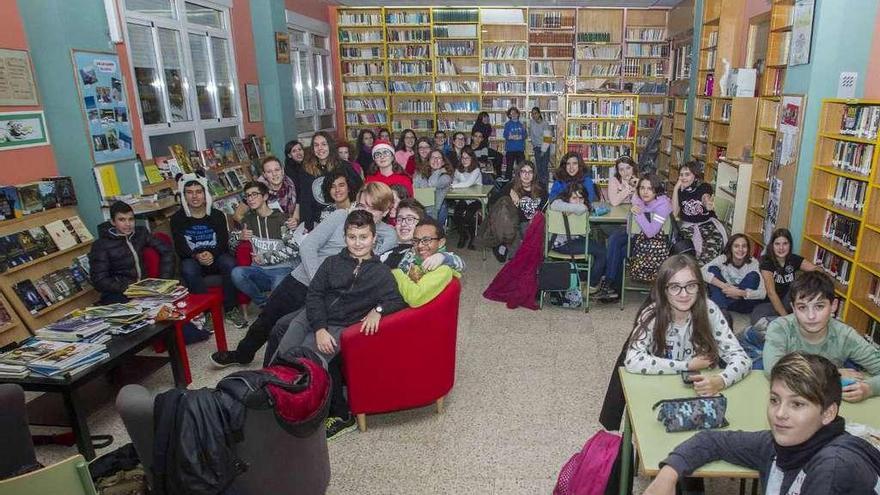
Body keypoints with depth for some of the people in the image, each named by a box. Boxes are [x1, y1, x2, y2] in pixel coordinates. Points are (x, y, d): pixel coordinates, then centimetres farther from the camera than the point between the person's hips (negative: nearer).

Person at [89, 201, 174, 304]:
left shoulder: (140, 233, 10)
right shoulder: (101, 245, -1)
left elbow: (166, 251, 10)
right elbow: (99, 280, -6)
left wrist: (164, 279, -3)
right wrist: (127, 288, -21)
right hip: (117, 294, -5)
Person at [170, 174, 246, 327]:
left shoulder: (217, 215, 4)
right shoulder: (177, 218, 2)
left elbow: (224, 242, -4)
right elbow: (180, 248, -6)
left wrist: (212, 254, -26)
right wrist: (197, 256, -27)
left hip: (216, 257, 0)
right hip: (192, 259, 0)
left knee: (229, 263, -32)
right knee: (188, 270, -34)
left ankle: (231, 309, -18)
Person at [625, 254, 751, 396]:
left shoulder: (709, 310, -11)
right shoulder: (652, 314, -17)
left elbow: (741, 358, -11)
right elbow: (632, 361, -26)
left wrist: (719, 381, -32)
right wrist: (687, 365, -21)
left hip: (699, 393, 3)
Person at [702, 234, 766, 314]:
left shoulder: (753, 263, -11)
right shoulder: (723, 259, -9)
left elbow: (762, 293, -19)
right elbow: (703, 272, -26)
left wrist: (740, 293, -34)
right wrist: (724, 286, -34)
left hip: (743, 304, 0)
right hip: (724, 298, 0)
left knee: (753, 275, -23)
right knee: (713, 269, -18)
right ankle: (720, 310, -32)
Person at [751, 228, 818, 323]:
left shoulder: (794, 259, -1)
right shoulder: (767, 262, -16)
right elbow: (771, 293, -23)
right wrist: (785, 316, -27)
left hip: (788, 302, 4)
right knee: (757, 316, -36)